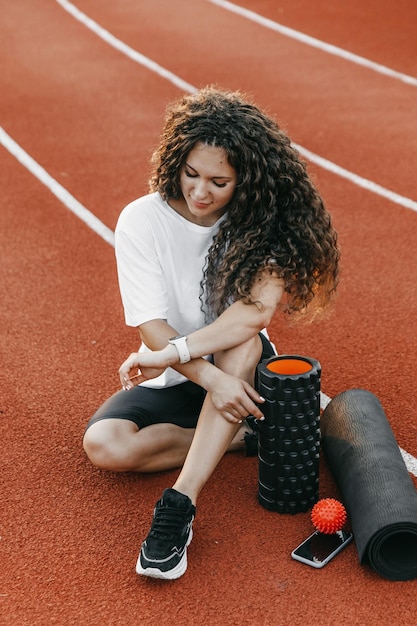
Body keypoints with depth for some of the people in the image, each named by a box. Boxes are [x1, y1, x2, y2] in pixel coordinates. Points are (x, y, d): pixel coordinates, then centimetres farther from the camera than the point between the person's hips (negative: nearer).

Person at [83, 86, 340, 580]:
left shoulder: (258, 220, -13)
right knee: (104, 445, -25)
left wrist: (170, 352, -32)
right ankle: (241, 434, -10)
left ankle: (180, 503, -39)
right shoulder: (141, 221, -13)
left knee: (244, 337, -36)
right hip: (172, 384, 1)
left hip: (240, 370, -1)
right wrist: (210, 378, -31)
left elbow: (259, 307, -28)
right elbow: (152, 327, -16)